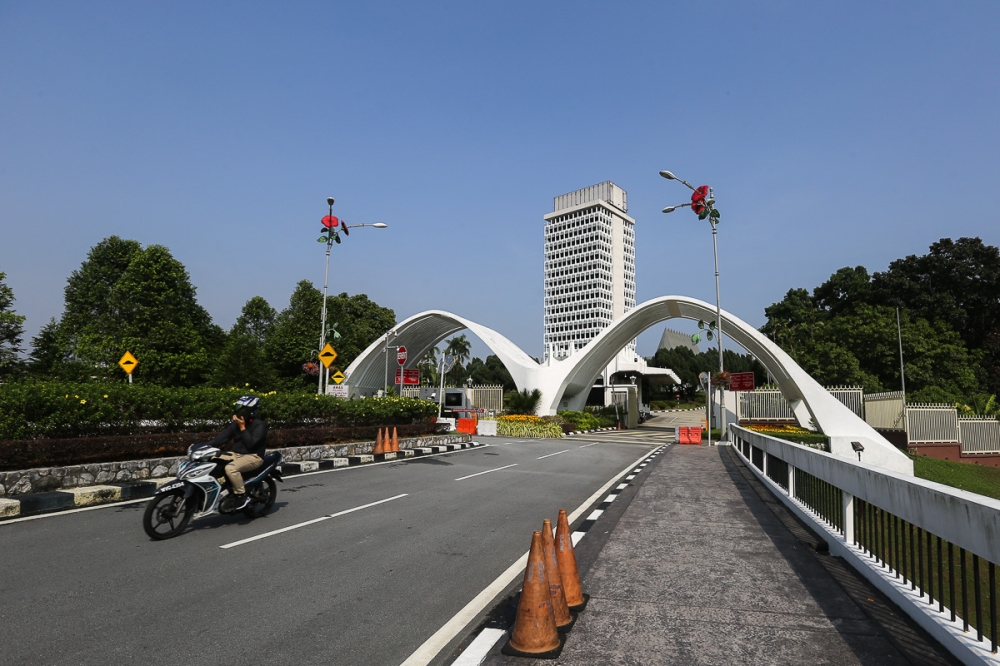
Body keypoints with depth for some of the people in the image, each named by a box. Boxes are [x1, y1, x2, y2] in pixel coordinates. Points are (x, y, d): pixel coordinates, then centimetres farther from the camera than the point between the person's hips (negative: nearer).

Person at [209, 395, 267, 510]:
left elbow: (250, 443, -20)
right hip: (235, 453, 8)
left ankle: (242, 496, -19)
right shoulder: (236, 423, 11)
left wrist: (242, 427, -20)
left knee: (230, 468, -33)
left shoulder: (260, 425, -11)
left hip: (253, 456, -8)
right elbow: (223, 436, 5)